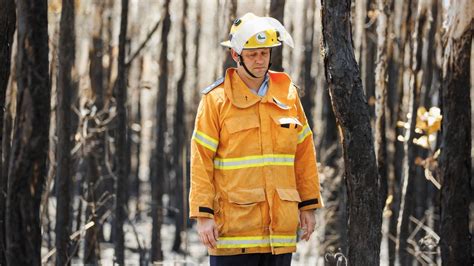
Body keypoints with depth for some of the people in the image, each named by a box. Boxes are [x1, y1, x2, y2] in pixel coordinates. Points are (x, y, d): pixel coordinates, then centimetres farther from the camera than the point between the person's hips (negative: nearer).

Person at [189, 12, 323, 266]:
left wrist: (308, 206, 11)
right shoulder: (216, 99, -3)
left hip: (280, 227, 4)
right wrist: (203, 215, -10)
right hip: (233, 225, -4)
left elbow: (303, 152, 13)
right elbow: (201, 160, -5)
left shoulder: (287, 93, 9)